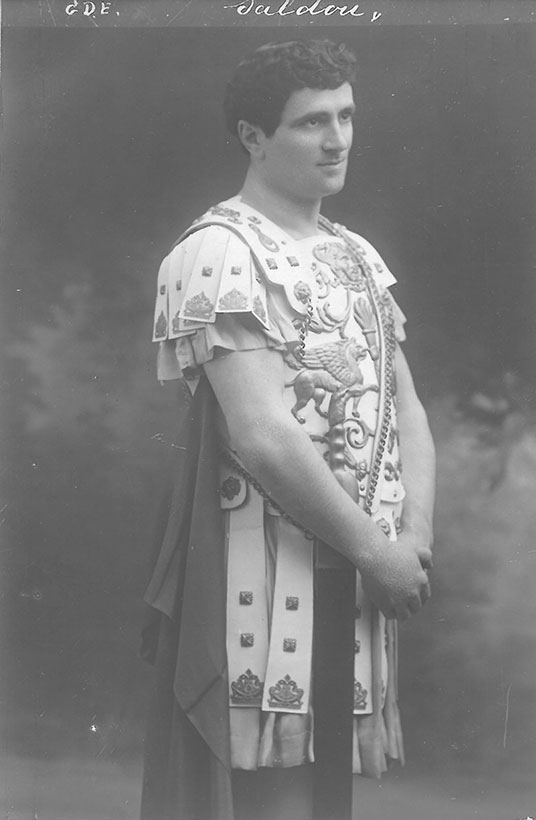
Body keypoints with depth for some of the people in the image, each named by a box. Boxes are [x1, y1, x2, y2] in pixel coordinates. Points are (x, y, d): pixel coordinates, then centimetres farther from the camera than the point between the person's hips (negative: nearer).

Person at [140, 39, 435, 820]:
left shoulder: (360, 256, 13)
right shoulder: (219, 254, -12)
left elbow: (405, 408, 11)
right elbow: (263, 435, -20)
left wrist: (415, 541, -4)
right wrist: (376, 549, -13)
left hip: (359, 577, 8)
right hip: (265, 577, -7)